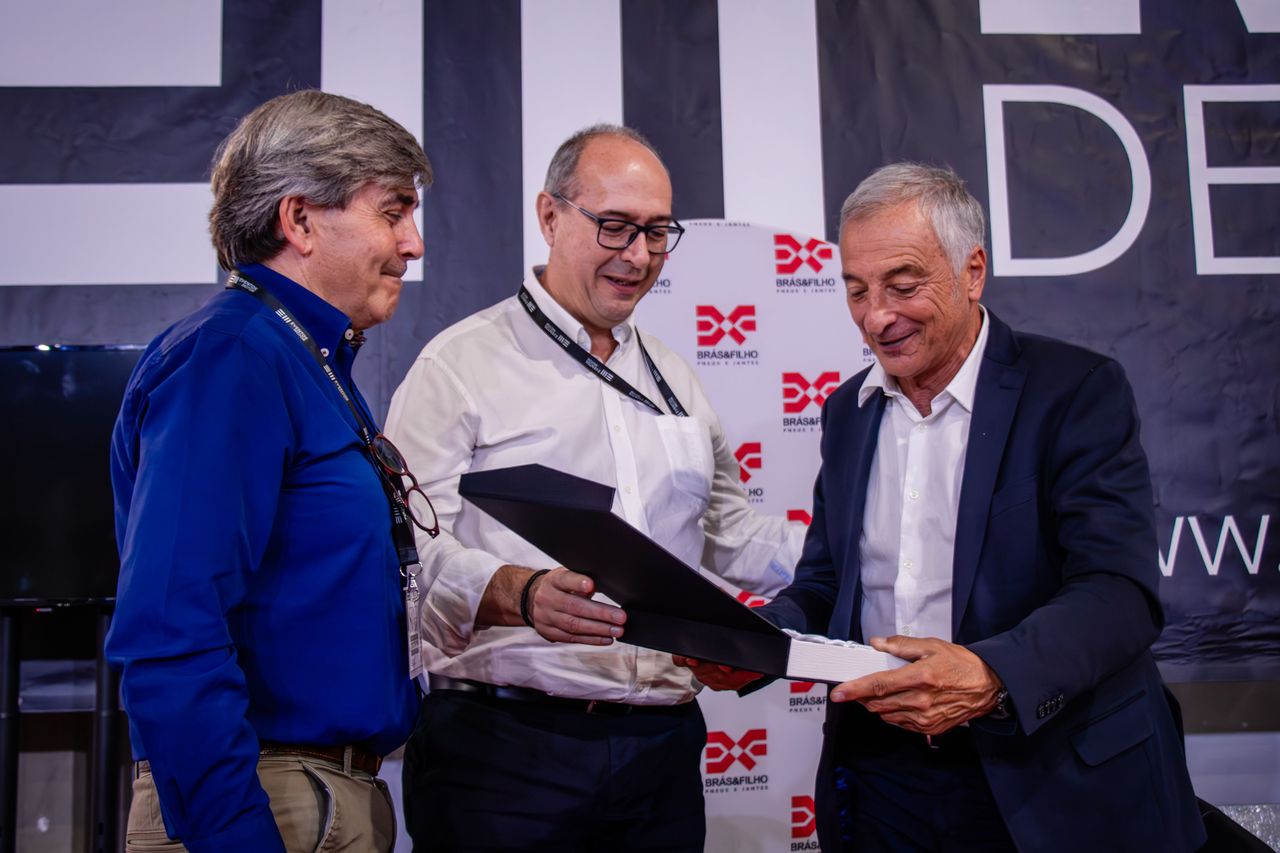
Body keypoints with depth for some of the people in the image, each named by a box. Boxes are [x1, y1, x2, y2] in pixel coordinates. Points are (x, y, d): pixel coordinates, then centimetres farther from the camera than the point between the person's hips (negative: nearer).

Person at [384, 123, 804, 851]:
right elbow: (411, 543, -13)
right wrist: (518, 592, -31)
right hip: (503, 745, -5)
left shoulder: (674, 378, 18)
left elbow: (727, 537, 21)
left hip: (662, 741, 5)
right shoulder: (463, 363, -3)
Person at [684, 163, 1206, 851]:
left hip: (1055, 794, -4)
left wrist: (991, 676, -37)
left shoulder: (1078, 391, -10)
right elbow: (825, 583, 11)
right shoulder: (846, 411, 7)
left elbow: (1117, 592, -20)